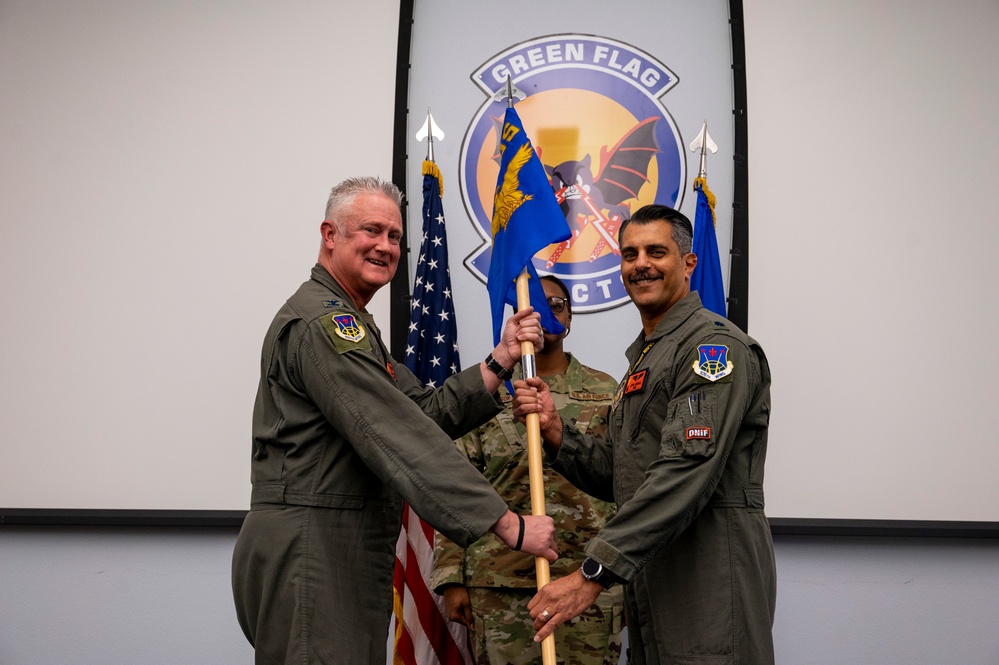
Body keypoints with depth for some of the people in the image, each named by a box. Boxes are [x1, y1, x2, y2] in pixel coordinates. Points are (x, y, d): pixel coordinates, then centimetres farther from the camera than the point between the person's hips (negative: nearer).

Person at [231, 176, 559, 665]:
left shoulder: (349, 324, 21)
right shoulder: (320, 321, -14)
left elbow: (428, 413, 11)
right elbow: (404, 441, -22)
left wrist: (500, 361, -1)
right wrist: (508, 523, -23)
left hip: (348, 558, 11)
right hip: (309, 552, -11)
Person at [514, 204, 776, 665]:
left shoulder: (715, 346, -11)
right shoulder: (643, 357, 21)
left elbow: (686, 473, -23)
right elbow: (617, 479, 18)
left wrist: (592, 574, -26)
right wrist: (553, 429, 1)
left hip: (711, 580, -9)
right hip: (649, 581, 9)